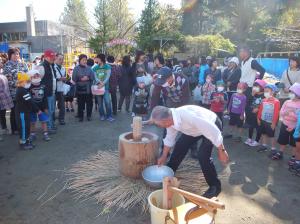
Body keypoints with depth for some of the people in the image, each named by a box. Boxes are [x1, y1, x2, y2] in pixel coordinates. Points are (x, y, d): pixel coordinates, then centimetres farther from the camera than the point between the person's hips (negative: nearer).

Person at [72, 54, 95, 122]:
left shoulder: (88, 68, 7)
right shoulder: (76, 68, 1)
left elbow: (93, 77, 3)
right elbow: (74, 78, -6)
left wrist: (88, 78, -14)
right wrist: (81, 79, -17)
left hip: (88, 89, 2)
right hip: (80, 89, -2)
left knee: (89, 103, 5)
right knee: (80, 103, 3)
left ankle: (89, 116, 19)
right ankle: (80, 117, 15)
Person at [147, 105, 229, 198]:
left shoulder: (187, 116, -43)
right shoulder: (170, 119, -18)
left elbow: (213, 131, -34)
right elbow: (169, 138, 2)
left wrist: (221, 151, -25)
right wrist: (164, 156, 9)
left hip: (212, 125, -7)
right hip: (194, 127, 7)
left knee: (203, 156, -19)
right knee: (179, 146, 8)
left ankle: (215, 186, 4)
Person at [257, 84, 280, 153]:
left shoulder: (276, 102, -16)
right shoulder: (264, 100, 3)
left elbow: (276, 113, -17)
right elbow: (260, 110, 10)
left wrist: (274, 123, -17)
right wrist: (258, 118, 10)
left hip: (270, 122, -6)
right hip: (263, 121, 6)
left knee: (271, 136, 2)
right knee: (264, 134, 18)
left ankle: (273, 149, 14)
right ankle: (264, 145, 34)